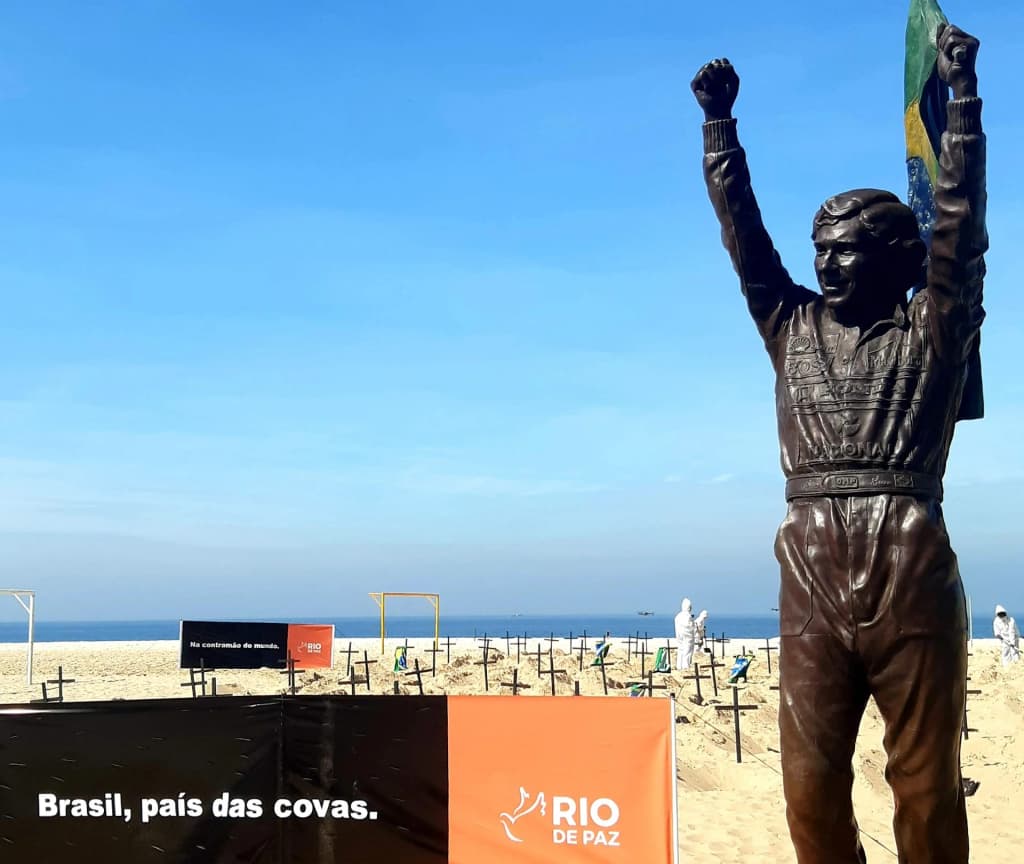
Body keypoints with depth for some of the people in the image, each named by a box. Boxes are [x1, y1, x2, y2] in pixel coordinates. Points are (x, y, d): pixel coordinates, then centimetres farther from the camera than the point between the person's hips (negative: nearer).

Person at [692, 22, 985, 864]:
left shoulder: (931, 331, 9)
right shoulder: (792, 327, 18)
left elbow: (960, 219, 1)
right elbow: (741, 228, 16)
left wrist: (962, 93, -4)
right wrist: (719, 121, 13)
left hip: (912, 569, -3)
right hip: (813, 573, 3)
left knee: (926, 781, 4)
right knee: (811, 784, 4)